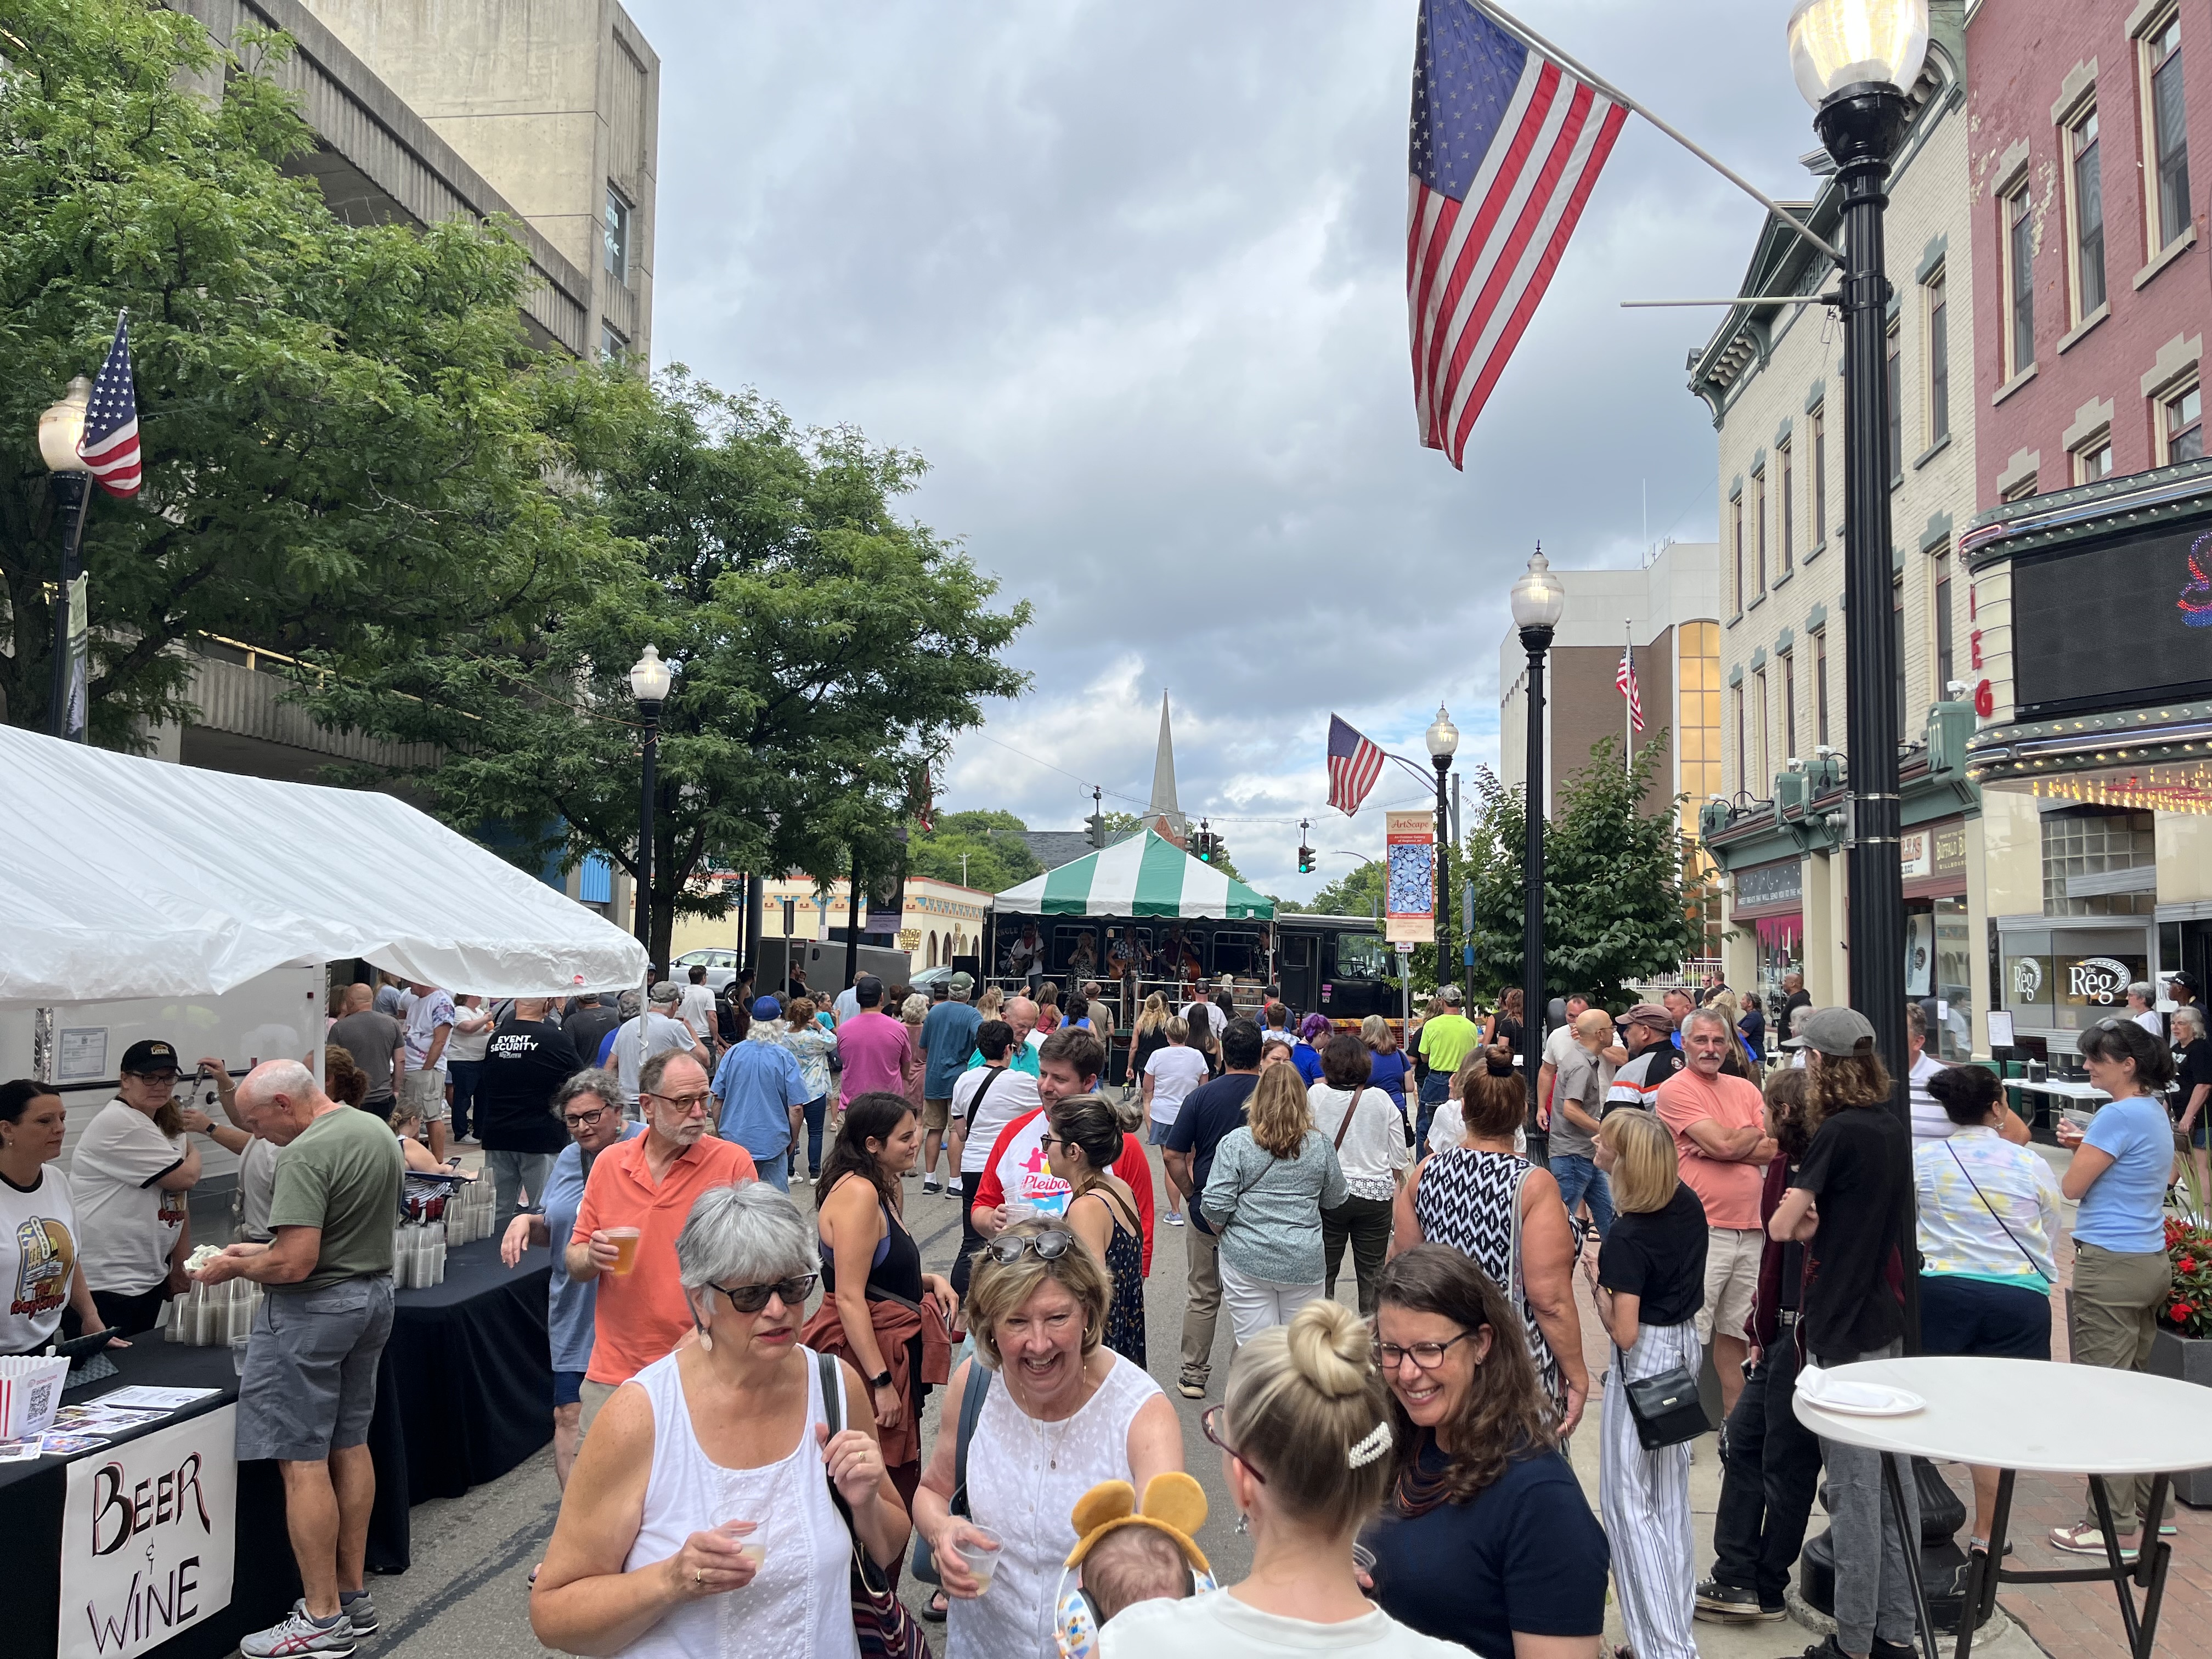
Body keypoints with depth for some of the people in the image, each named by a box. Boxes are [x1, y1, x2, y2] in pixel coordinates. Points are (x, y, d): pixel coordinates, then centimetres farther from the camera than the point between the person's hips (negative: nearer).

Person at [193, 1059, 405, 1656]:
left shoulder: (306, 1155, -21)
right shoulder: (378, 1131, 8)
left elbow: (295, 1264, -25)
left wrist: (235, 1267, -6)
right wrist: (260, 1250, 17)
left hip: (314, 1309, -9)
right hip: (374, 1294, 9)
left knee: (302, 1461, -1)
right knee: (350, 1445, 16)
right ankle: (353, 1595, 25)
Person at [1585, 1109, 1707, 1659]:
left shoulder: (1627, 1238, -25)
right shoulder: (1689, 1203, -2)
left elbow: (1624, 1333, -24)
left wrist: (1596, 1282, -10)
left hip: (1645, 1360, -8)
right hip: (1686, 1346, 8)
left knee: (1629, 1500, 1)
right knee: (1670, 1490, 18)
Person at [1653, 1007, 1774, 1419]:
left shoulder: (1746, 1089, 13)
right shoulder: (1677, 1089, -7)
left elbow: (1773, 1149, 1)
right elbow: (1724, 1142, -16)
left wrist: (1721, 1148, -11)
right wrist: (1754, 1134, 3)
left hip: (1750, 1227, 6)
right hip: (1703, 1229, -6)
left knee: (1736, 1329, 16)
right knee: (1689, 1334, -4)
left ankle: (1736, 1417, 29)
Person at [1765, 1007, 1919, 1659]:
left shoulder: (1838, 1131, -18)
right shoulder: (1893, 1127, 6)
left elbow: (1782, 1226, -20)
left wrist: (1806, 1219, 0)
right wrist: (1821, 1223, -1)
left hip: (1841, 1329, -8)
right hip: (1887, 1318, 8)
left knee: (1854, 1484, 0)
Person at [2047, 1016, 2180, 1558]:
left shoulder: (2119, 1115, -18)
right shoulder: (2157, 1112, 12)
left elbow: (2072, 1188, -14)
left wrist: (2078, 1150, 5)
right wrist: (2086, 1146, 7)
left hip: (2110, 1265, -10)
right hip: (2152, 1263, 10)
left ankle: (2113, 1526, 0)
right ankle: (2148, 1506, 26)